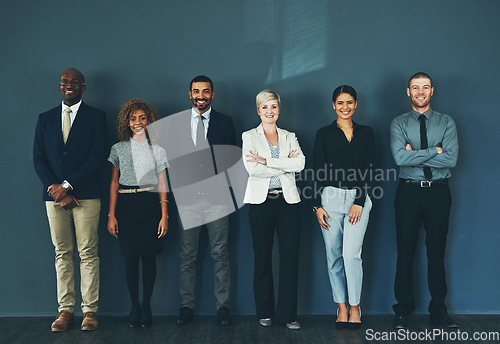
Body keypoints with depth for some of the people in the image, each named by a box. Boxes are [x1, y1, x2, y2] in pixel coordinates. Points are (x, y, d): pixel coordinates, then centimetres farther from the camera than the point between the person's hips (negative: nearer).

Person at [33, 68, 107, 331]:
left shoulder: (96, 117, 4)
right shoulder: (45, 119, 14)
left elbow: (97, 157, -5)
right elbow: (38, 158, 9)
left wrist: (67, 185, -11)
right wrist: (55, 188, -6)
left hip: (86, 195, -3)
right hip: (54, 195, 3)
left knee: (88, 253, -1)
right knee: (62, 254, 6)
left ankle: (89, 310, 6)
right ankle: (65, 310, 12)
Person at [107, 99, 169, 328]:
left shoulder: (157, 150, 6)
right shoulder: (119, 149, 7)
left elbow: (162, 185, 5)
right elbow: (114, 183, 7)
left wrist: (164, 215, -2)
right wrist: (111, 215, 0)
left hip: (150, 206, 0)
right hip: (126, 206, 0)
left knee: (149, 257, 0)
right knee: (130, 257, 0)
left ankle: (146, 305, 12)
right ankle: (134, 306, 11)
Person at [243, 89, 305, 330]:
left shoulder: (289, 137, 13)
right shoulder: (249, 137, 7)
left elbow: (300, 164, -6)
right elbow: (252, 169, -10)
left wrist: (266, 161, -13)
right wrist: (284, 165, -7)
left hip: (288, 200, 2)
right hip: (261, 201, -1)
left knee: (290, 256, -2)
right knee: (262, 257, 5)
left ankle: (288, 313, 6)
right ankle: (265, 312, 17)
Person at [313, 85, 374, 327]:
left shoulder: (365, 133, 9)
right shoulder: (324, 134, 5)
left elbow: (367, 169, 3)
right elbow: (318, 171, 2)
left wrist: (359, 202, -6)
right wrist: (317, 206, -5)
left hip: (358, 199, 0)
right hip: (331, 198, 0)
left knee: (352, 254, -9)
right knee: (334, 255, 4)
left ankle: (354, 307, 6)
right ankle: (342, 307, 16)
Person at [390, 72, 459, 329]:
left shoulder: (446, 123, 7)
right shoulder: (399, 124, 4)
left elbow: (451, 159, -9)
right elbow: (400, 157, -13)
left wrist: (415, 155, -11)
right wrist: (434, 150, -11)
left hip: (438, 192, 1)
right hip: (408, 192, -1)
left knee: (437, 252, 7)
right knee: (405, 253, 3)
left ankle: (438, 312, 17)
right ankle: (403, 311, 14)